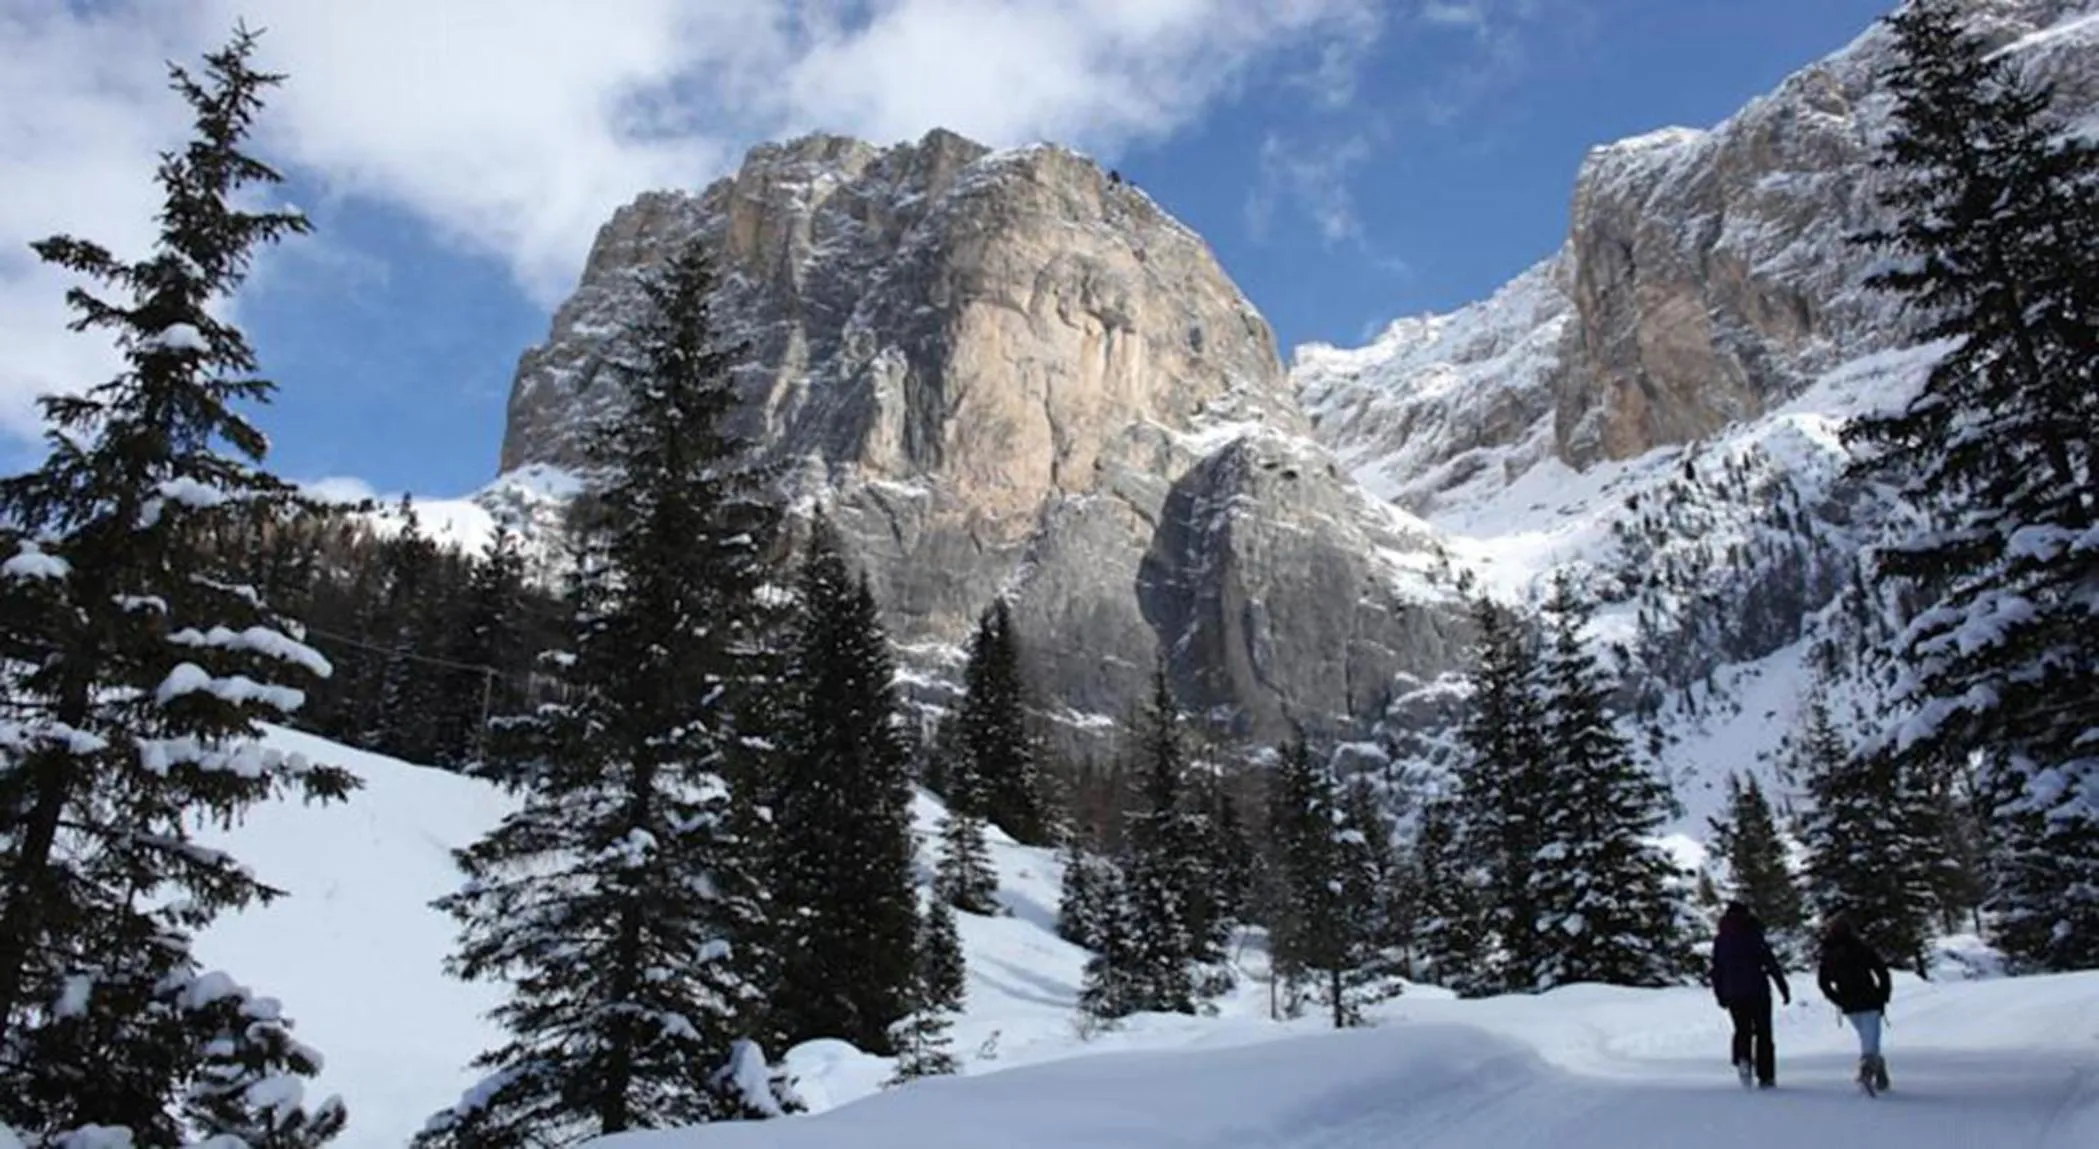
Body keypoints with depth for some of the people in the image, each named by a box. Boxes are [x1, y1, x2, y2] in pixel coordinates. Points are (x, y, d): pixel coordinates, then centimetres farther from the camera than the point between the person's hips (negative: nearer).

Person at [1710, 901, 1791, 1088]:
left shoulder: (1720, 940, 6)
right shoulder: (1753, 936, -6)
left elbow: (1716, 970, 8)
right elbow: (1771, 964, -8)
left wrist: (1720, 995, 16)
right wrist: (1784, 989, -3)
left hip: (1733, 994, 3)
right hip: (1758, 992, -2)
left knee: (1742, 1030, 14)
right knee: (1763, 1032, 8)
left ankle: (1742, 1059, -14)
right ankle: (1765, 1076, 6)